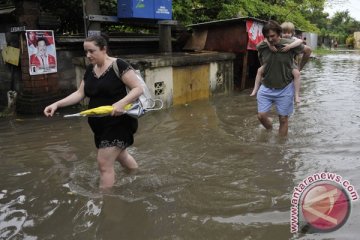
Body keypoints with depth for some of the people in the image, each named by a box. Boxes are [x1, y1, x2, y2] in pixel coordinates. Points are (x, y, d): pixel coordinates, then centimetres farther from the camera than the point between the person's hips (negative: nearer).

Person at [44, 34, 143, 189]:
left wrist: (121, 103, -32)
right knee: (120, 155, 24)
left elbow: (138, 89, -18)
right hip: (99, 124, 8)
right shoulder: (90, 70, 8)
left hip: (118, 122, -8)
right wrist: (57, 104, -5)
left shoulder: (119, 65, -15)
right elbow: (79, 94, 7)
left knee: (104, 163, -8)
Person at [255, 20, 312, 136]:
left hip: (285, 89, -2)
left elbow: (308, 50, 4)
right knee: (261, 116, -2)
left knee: (283, 119, 5)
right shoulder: (261, 47, -9)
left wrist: (299, 68, 9)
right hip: (266, 87, 2)